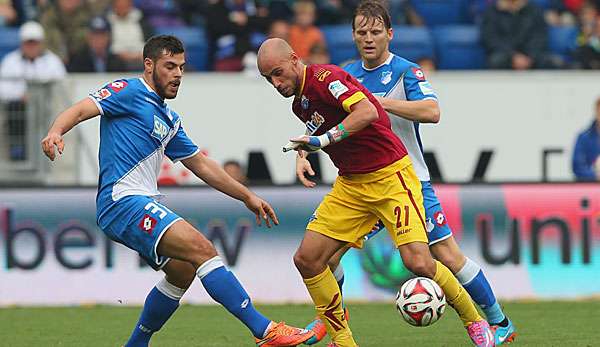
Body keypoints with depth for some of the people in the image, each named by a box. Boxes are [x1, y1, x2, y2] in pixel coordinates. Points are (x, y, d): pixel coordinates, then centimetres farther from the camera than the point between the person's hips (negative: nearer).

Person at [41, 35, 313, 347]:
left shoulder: (169, 119, 24)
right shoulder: (129, 92, -2)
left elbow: (201, 165, 30)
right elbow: (80, 110, -14)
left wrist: (248, 197, 30)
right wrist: (55, 131, -36)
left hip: (143, 208, 10)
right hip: (122, 201, -10)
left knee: (182, 270, 16)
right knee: (202, 249, -19)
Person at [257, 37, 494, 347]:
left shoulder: (323, 77, -17)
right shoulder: (300, 103, 11)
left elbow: (368, 112, -31)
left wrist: (322, 140, -32)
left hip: (390, 176, -9)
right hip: (350, 185, 9)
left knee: (418, 263, -20)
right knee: (307, 258, -4)